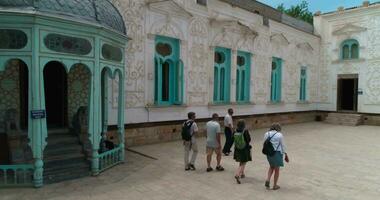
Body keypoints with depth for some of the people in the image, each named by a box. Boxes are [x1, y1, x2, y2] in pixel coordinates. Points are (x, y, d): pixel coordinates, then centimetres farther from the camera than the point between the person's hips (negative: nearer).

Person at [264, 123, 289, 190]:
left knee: (271, 166, 26)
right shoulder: (279, 135, -11)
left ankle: (268, 180, 8)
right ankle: (275, 185, 21)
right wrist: (285, 153, 9)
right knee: (277, 169, 12)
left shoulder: (266, 134, 0)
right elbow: (282, 145, -4)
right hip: (277, 153, -4)